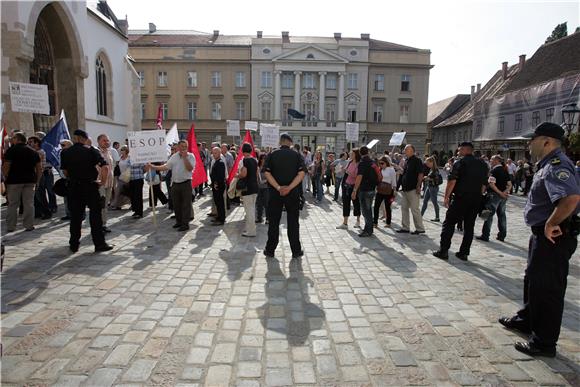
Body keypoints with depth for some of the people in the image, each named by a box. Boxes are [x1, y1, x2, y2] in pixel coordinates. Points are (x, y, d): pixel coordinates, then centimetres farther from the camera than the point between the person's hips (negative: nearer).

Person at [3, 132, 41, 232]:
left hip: (14, 180, -3)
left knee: (12, 205, 5)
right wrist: (37, 181, 12)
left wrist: (5, 178, 1)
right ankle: (29, 226, 6)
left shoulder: (11, 150, -5)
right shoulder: (33, 152, 9)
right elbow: (39, 168, 8)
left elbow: (5, 167, -11)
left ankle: (10, 227, 11)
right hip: (30, 181, 3)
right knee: (29, 204, 5)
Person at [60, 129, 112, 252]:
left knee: (75, 216, 11)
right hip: (91, 186, -3)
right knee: (95, 215, 2)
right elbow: (104, 167, -14)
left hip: (74, 187, 3)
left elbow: (65, 171, 6)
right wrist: (103, 181, -5)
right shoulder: (91, 151, -6)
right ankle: (99, 243, 4)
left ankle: (74, 244, 19)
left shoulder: (65, 153, 2)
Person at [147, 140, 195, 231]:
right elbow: (166, 167, 6)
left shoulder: (190, 156, -5)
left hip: (186, 183, -5)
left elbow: (190, 168, -18)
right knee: (176, 204, 13)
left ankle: (185, 224, 5)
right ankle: (179, 221, 27)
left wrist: (184, 157, -19)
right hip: (175, 183, 5)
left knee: (186, 204, -1)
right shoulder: (174, 157, 9)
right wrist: (153, 167, -2)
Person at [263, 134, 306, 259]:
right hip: (293, 193, 0)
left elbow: (267, 173, -8)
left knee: (274, 222, 8)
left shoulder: (272, 155, 1)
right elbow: (301, 173, -10)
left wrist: (278, 187, -13)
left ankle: (270, 250, 16)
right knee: (293, 222, 7)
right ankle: (296, 251, 13)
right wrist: (289, 187, -16)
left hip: (275, 193, 1)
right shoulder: (297, 155, 0)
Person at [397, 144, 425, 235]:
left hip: (413, 189, -9)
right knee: (404, 208, 11)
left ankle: (420, 228, 6)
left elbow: (420, 174, -16)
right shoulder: (406, 161, 16)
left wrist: (418, 186, -22)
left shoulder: (416, 160, -10)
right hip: (405, 189, 9)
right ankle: (405, 227, 19)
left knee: (414, 209, -4)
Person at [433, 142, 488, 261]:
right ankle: (464, 253, 14)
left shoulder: (460, 162, -8)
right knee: (469, 226, 11)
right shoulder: (482, 164, 11)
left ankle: (443, 251, 0)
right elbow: (484, 184, 13)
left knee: (449, 223, 1)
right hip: (476, 200, 6)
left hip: (461, 198, -6)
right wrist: (477, 195, 19)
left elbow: (452, 181, -15)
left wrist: (446, 197, -10)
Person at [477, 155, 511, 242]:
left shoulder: (494, 170, -11)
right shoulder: (505, 170, 12)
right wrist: (505, 192, -5)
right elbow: (509, 185, 9)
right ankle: (502, 235, 20)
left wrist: (500, 192, -16)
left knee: (489, 214, -3)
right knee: (501, 215, 13)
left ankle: (485, 235, -2)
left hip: (494, 195, -7)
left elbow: (492, 184, -22)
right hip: (503, 196, 7)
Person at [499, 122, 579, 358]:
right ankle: (526, 320, 42)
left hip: (553, 238, -11)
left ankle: (544, 342, 13)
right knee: (533, 280, 24)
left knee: (547, 289, 0)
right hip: (543, 234, 11)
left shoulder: (556, 166, -21)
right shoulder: (548, 164, 12)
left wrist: (551, 224, -28)